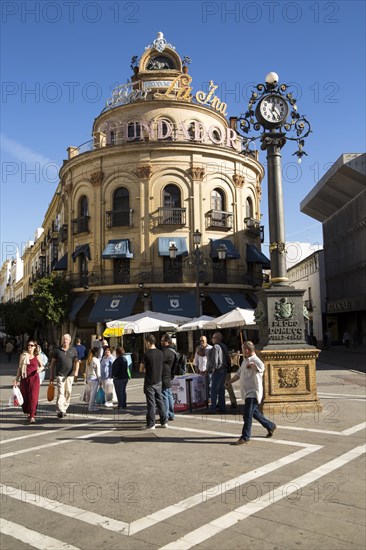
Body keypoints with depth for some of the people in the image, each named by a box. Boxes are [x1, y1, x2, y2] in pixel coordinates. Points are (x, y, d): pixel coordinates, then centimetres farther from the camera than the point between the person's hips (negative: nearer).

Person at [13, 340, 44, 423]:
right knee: (25, 397, 6)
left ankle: (32, 416, -8)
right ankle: (28, 414, 26)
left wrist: (40, 369, -10)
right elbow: (19, 368, 11)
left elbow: (42, 366, 14)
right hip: (24, 378, 2)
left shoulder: (37, 357, 4)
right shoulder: (23, 355, 7)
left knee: (33, 397, -9)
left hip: (34, 378, -2)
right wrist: (16, 380, 9)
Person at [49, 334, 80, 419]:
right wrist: (51, 376, 6)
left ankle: (64, 409, 21)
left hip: (70, 375, 3)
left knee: (68, 393, 7)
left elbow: (76, 362, 7)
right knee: (60, 392, -13)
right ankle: (60, 411, -19)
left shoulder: (73, 350, 10)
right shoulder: (57, 350, 6)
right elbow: (52, 363, 9)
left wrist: (76, 371, -10)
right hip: (60, 375, -2)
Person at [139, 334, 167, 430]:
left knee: (151, 404, 1)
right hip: (158, 381, 5)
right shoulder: (160, 353, 2)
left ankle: (151, 424, 7)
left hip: (149, 382, -5)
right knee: (160, 402, 13)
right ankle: (164, 422, 18)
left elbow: (141, 369, -10)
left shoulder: (146, 354, -16)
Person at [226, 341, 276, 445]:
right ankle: (270, 426, 37)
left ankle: (245, 437, 3)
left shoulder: (256, 361, -18)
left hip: (253, 393, -10)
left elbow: (261, 368, -42)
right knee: (254, 413, 21)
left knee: (247, 416, -6)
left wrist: (251, 364, -41)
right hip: (247, 392, 10)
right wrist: (229, 382, 16)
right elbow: (239, 373, 22)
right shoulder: (245, 361, 13)